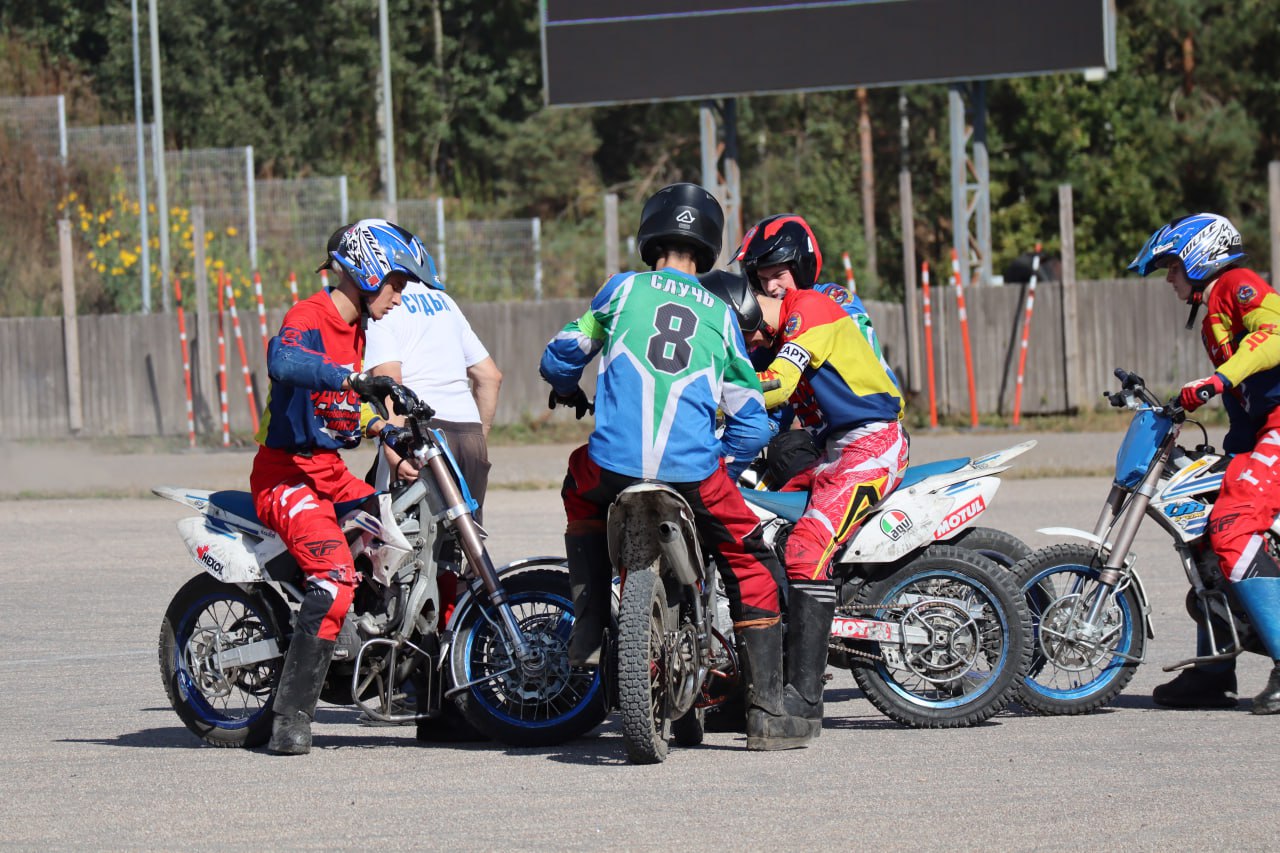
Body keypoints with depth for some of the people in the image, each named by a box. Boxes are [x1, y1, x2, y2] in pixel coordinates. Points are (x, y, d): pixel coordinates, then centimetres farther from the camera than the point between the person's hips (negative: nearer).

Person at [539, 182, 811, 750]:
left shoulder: (623, 289, 12)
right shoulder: (720, 315, 15)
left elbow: (560, 357, 19)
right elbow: (751, 420, 11)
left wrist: (568, 392, 42)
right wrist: (721, 464, 28)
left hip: (613, 465, 1)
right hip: (693, 473, 0)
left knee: (580, 490, 36)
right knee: (752, 570, 16)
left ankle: (588, 628, 26)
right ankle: (767, 713, 6)